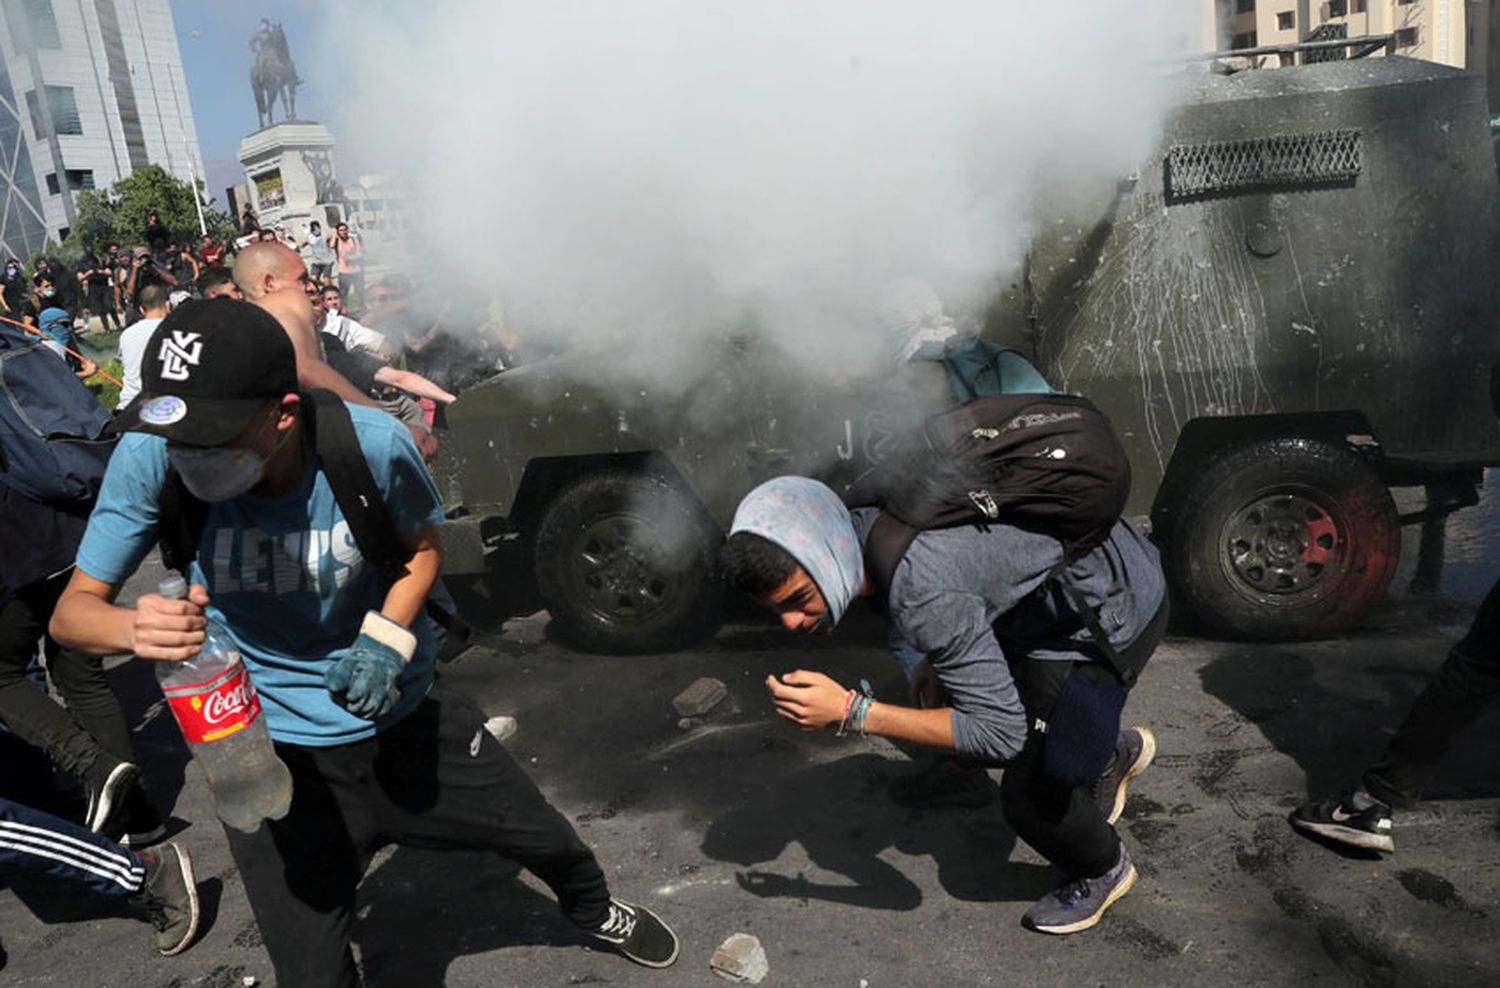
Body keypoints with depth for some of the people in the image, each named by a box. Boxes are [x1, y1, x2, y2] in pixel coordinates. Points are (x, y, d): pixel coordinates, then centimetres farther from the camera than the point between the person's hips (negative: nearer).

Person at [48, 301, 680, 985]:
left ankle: (592, 910, 55)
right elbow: (73, 609, -14)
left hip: (405, 715, 1)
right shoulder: (151, 458, -21)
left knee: (548, 841, 17)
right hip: (277, 759, 0)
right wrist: (135, 626, -38)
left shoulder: (373, 443, -23)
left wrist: (387, 638, -20)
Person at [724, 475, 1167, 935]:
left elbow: (1000, 732, -32)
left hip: (1118, 603, -8)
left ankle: (1104, 870, 27)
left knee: (1026, 792, -7)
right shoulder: (862, 523, -13)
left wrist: (850, 711, -36)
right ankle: (1113, 755, 41)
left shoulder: (921, 595, -39)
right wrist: (940, 660, 2)